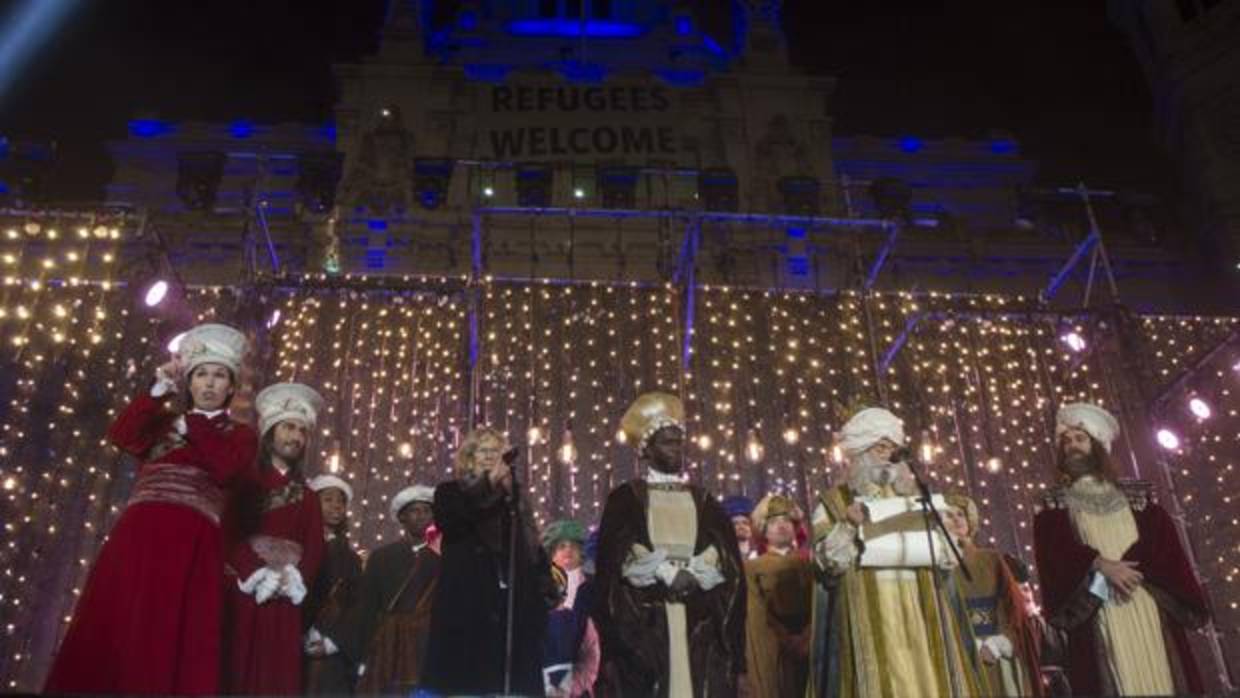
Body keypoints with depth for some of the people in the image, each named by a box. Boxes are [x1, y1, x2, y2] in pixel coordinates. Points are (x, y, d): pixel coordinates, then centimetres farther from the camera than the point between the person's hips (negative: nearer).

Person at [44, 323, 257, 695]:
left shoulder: (240, 434, 16)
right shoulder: (162, 421, 25)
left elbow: (224, 466, -6)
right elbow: (121, 436, 6)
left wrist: (188, 423, 7)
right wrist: (159, 389, -1)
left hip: (191, 545, -3)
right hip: (136, 535, 3)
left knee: (168, 644, -10)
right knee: (107, 636, -7)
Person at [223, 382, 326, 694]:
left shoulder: (307, 497, 19)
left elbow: (314, 549, 10)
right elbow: (229, 533, -4)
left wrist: (292, 578, -9)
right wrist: (256, 574, -16)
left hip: (286, 599, 3)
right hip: (243, 591, -3)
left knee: (279, 674, -1)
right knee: (240, 670, -8)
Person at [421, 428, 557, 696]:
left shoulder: (515, 498, 21)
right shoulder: (451, 493, 11)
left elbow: (534, 549, 17)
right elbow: (448, 523, -12)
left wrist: (545, 590, 3)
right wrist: (488, 484, -20)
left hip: (515, 607, 3)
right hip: (468, 606, -3)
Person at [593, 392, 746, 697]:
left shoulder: (704, 501, 16)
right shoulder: (625, 499, 6)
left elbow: (729, 562, 7)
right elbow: (613, 563, -3)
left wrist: (692, 576, -10)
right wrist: (665, 576, -12)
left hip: (700, 625, 3)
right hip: (644, 624, -3)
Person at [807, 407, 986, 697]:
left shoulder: (912, 496, 18)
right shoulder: (833, 503, 8)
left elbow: (948, 556, 10)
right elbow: (829, 561, -3)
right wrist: (848, 526, -20)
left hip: (920, 614, 3)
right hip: (869, 618, -3)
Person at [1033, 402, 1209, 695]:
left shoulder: (1134, 497, 17)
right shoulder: (1055, 505, 11)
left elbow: (1163, 543, 5)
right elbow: (1056, 551, -4)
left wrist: (1131, 567, -12)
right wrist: (1101, 565, -18)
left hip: (1147, 607, 3)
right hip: (1097, 612, -2)